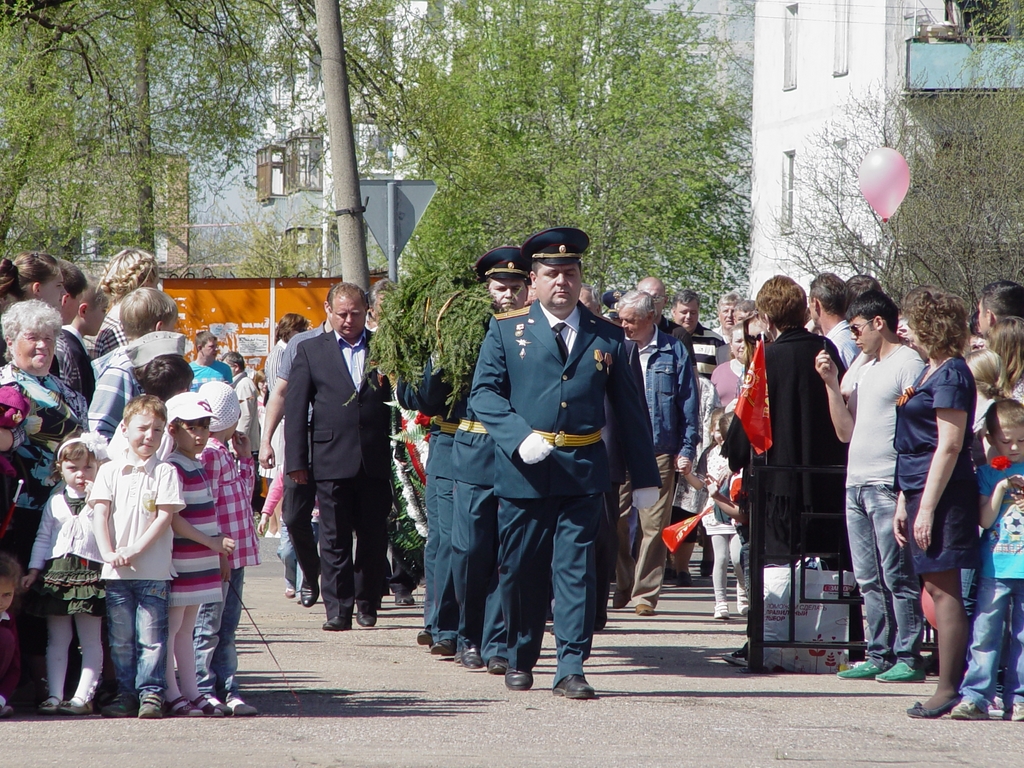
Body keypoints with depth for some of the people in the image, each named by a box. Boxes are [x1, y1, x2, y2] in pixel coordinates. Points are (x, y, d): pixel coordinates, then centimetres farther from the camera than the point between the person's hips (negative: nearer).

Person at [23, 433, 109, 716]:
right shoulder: (56, 502, 13)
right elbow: (43, 538, 16)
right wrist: (34, 570, 9)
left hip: (90, 573, -4)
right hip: (57, 570, 4)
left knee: (90, 640, -2)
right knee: (57, 639, 5)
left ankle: (83, 695, -2)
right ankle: (54, 695, 6)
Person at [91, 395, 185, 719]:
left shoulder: (165, 472, 1)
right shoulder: (110, 471, 8)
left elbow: (164, 517, -5)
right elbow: (100, 513, 3)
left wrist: (136, 550, -14)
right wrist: (107, 552, -12)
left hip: (153, 570, -2)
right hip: (116, 571, 2)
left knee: (151, 636, -3)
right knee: (120, 637, 6)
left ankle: (151, 692, 2)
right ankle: (126, 694, 13)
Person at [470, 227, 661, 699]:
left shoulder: (607, 338, 8)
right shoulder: (506, 331, 5)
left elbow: (630, 412, 11)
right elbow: (484, 394, -1)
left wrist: (645, 478, 9)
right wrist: (519, 437, -18)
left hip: (582, 473, 0)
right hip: (522, 472, 0)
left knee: (576, 569, -5)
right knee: (521, 572, 7)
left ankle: (571, 669, -3)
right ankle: (520, 660, 24)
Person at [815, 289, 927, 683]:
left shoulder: (907, 363, -5)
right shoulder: (865, 369, 21)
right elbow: (846, 432, 20)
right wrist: (832, 383, 10)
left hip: (888, 486, -9)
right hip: (857, 483, 9)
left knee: (897, 576, -7)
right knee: (869, 579, 8)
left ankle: (908, 658, -6)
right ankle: (879, 655, 12)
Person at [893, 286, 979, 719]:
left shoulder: (951, 375, -12)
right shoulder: (929, 373, 18)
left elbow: (950, 444, -18)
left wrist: (927, 506, -20)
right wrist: (904, 504, 21)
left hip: (943, 495, -10)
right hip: (921, 494, 10)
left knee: (943, 589, -9)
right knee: (937, 589, 8)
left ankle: (949, 690, -10)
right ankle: (949, 687, 9)